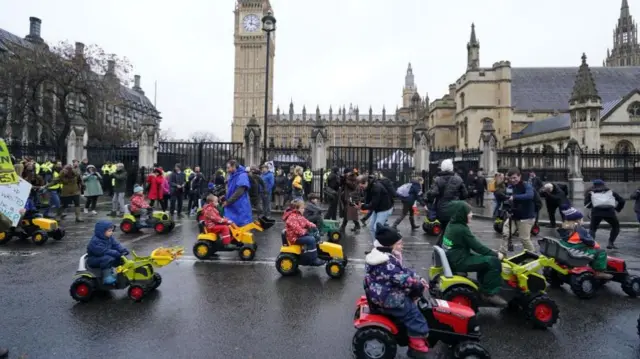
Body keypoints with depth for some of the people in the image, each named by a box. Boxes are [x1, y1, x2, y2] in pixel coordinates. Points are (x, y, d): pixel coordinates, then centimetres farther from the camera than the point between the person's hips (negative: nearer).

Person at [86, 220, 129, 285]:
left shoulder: (110, 238, 1)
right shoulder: (95, 241, -27)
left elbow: (116, 245, -5)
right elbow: (104, 251, -34)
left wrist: (123, 250, -24)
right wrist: (116, 253, -37)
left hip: (106, 257, 8)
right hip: (94, 260, -8)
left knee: (120, 258, -5)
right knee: (107, 259, -35)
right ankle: (107, 277, -30)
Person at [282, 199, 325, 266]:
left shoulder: (299, 216, 16)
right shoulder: (292, 217, -19)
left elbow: (306, 222, 14)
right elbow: (296, 228, -29)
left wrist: (313, 226, -2)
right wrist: (305, 232, -30)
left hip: (300, 235, 11)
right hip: (295, 237, -11)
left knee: (315, 237, 8)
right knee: (311, 240, -26)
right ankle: (314, 259, -19)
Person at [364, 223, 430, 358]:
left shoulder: (386, 256, 5)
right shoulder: (387, 263, -29)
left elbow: (403, 271, 10)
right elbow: (403, 279, -28)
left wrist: (418, 279, 0)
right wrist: (420, 284, -13)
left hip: (385, 292, 10)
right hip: (386, 298, -10)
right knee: (413, 313, -7)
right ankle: (418, 345, 2)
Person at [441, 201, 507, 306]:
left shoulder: (452, 225, 9)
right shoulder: (462, 229, -20)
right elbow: (477, 247, -15)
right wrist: (496, 254, -3)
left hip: (454, 259, 10)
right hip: (460, 262, -10)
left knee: (485, 259, 25)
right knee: (493, 261, -11)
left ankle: (484, 288, 27)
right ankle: (490, 293, -4)